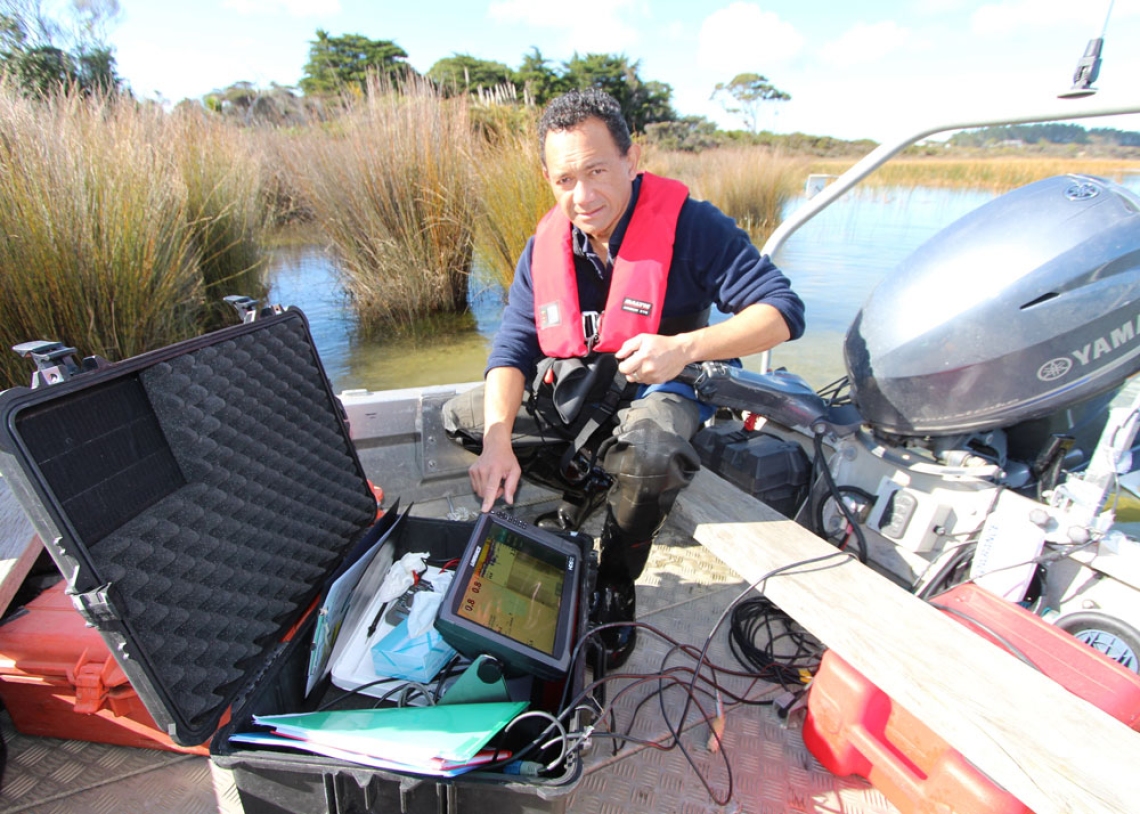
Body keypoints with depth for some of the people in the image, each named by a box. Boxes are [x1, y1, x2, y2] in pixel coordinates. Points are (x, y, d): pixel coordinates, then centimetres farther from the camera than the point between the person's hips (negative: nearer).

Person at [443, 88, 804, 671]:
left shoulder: (689, 224, -17)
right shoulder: (545, 245, -3)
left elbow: (784, 310, -20)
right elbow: (513, 346, -8)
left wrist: (686, 347, -38)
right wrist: (498, 439, -25)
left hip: (657, 392, -5)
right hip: (572, 390, 5)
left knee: (648, 451, -39)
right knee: (462, 417, -2)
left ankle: (615, 588, -8)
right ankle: (587, 487, 11)